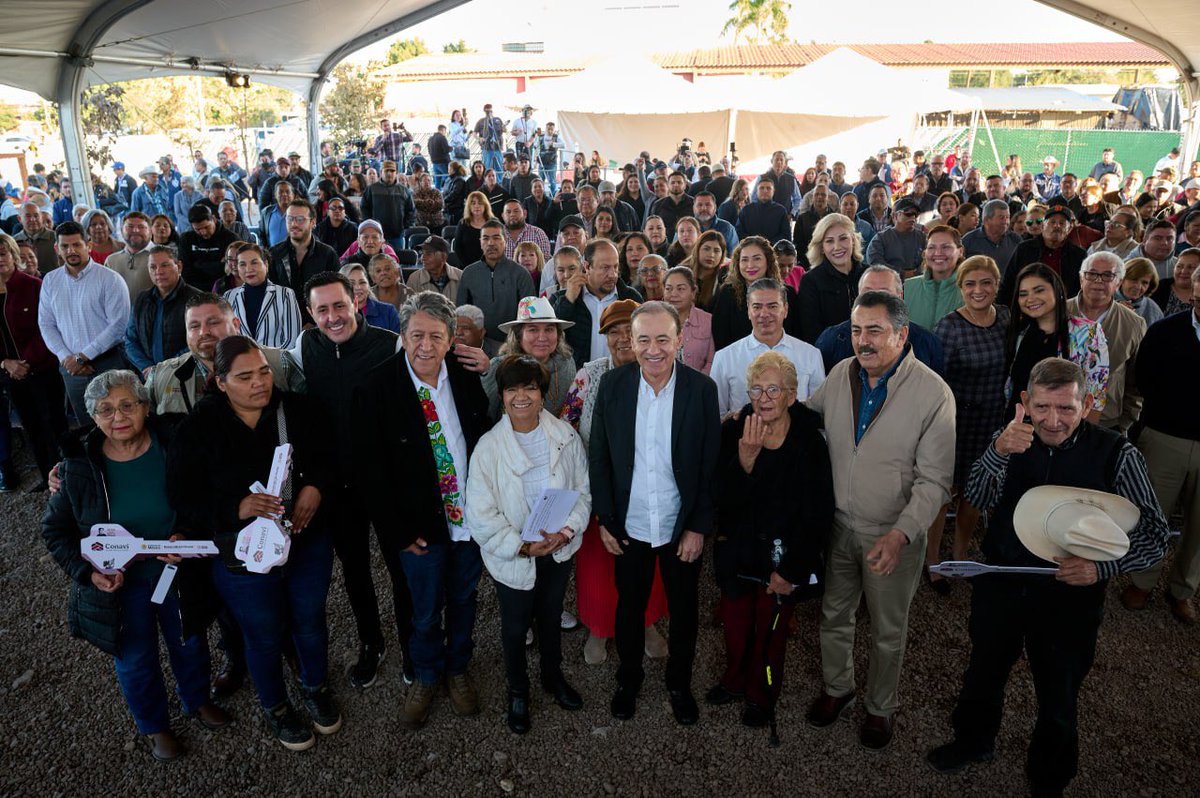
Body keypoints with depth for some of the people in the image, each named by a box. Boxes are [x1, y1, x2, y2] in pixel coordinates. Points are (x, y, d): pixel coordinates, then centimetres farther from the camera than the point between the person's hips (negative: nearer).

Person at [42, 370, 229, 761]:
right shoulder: (78, 466, -17)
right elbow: (55, 530, -4)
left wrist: (186, 536, -23)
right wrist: (89, 571, -18)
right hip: (119, 586, 0)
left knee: (190, 644, 22)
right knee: (136, 661, 19)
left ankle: (196, 701, 53)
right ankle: (154, 726, 47)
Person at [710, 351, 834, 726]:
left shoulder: (810, 442, -17)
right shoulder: (733, 432, -11)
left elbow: (818, 514, -11)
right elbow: (724, 499, -16)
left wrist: (791, 571, -10)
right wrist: (745, 459, -32)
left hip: (783, 558, -2)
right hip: (737, 551, 2)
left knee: (771, 631, 15)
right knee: (735, 625, 17)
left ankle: (761, 695, 42)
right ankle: (735, 681, 46)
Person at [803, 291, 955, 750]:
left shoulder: (933, 394, -19)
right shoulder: (840, 375, -5)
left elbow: (934, 480, -19)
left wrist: (900, 534, -30)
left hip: (893, 536, -4)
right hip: (837, 526, 4)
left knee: (888, 632, 17)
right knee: (833, 615, 21)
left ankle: (881, 707, 41)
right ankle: (837, 687, 47)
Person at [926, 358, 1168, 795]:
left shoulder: (1116, 455, -16)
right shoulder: (1014, 439, -9)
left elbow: (1154, 533, -13)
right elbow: (978, 500, -20)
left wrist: (1101, 565, -31)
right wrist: (998, 452, -38)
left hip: (1069, 599, -2)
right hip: (999, 586, 2)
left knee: (1058, 697, 18)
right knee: (984, 671, 24)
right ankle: (974, 740, 53)